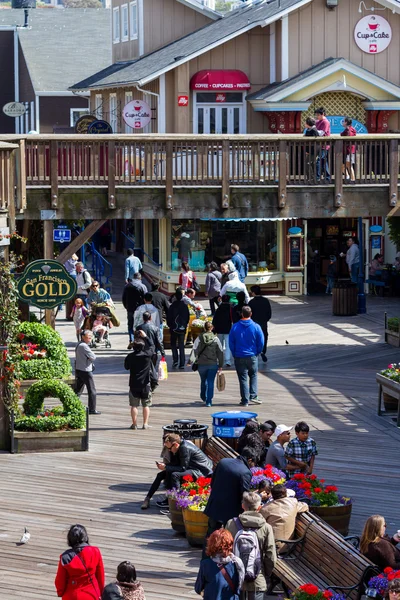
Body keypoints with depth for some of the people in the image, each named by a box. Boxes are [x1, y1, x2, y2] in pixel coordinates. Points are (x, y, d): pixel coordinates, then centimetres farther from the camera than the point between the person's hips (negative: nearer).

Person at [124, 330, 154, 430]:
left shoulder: (130, 357, -8)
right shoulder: (147, 355, -9)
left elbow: (126, 367, 8)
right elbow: (152, 347, 10)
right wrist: (145, 337, 16)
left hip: (134, 384, 0)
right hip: (145, 384, 0)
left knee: (134, 405, 6)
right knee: (146, 405, 9)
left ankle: (134, 424, 5)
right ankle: (145, 424, 7)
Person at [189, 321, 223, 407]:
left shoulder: (200, 338, -2)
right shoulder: (215, 339, -1)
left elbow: (195, 350, -10)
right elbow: (220, 353, 1)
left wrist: (191, 360, -12)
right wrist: (220, 365, 7)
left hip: (202, 364, 1)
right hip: (213, 364, -1)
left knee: (203, 381, 20)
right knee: (210, 382, 0)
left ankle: (203, 397, 37)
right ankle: (209, 401, -7)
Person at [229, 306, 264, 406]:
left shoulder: (235, 327, -5)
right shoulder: (256, 327, -8)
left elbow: (231, 343, -1)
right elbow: (261, 343, -4)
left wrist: (235, 354, 10)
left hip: (239, 357, 0)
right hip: (252, 356, 0)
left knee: (243, 378, 5)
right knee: (253, 376, 19)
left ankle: (245, 400, 5)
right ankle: (253, 396, 8)